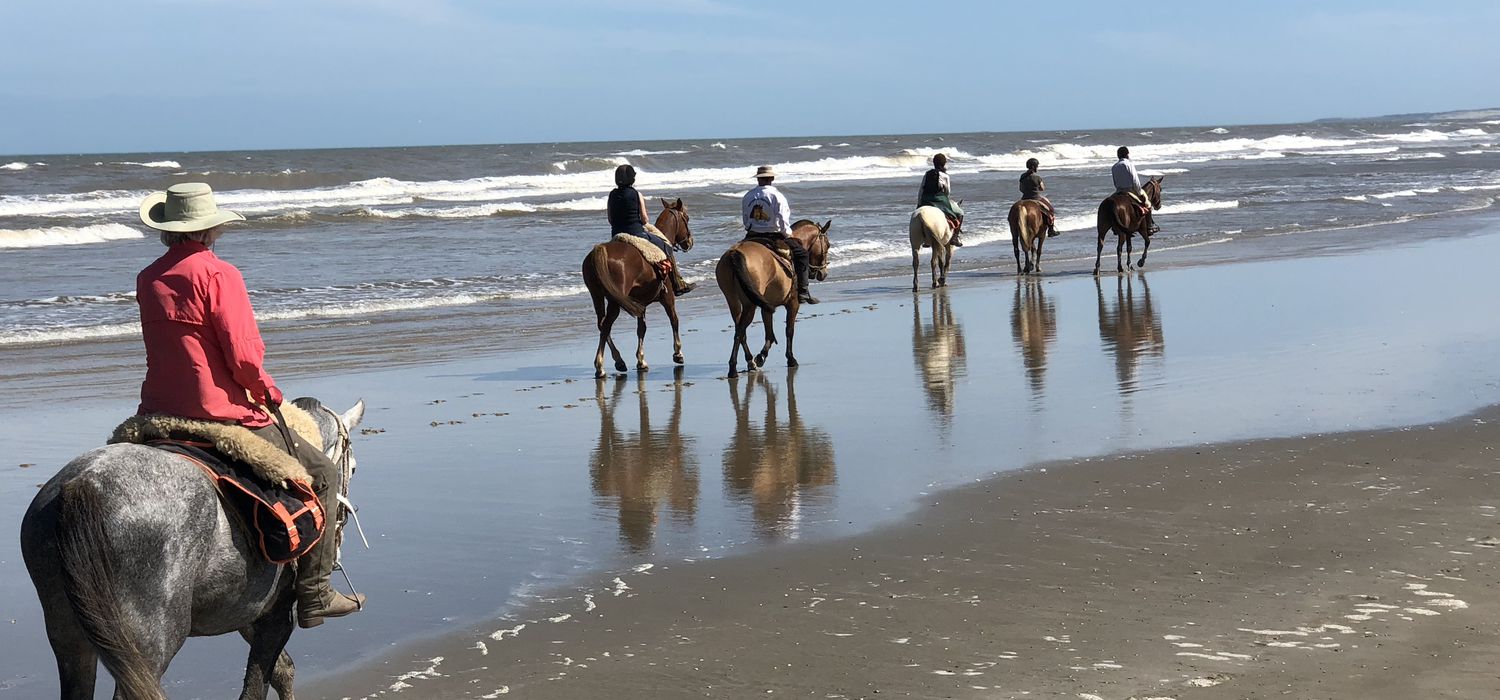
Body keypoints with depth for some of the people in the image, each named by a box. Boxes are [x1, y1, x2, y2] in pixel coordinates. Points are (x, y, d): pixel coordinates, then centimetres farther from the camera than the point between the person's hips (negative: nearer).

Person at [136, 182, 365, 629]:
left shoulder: (147, 279, 8)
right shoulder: (217, 274, -12)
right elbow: (244, 356, -17)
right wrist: (268, 392, 3)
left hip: (156, 416, 7)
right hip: (223, 416, -7)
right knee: (323, 474, 6)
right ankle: (314, 595, 3)